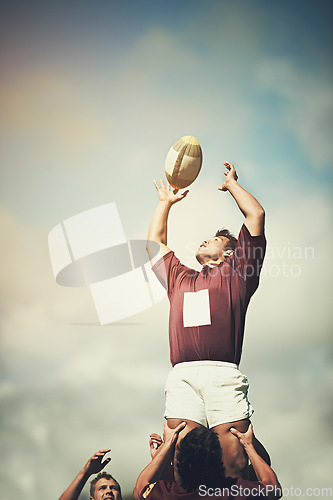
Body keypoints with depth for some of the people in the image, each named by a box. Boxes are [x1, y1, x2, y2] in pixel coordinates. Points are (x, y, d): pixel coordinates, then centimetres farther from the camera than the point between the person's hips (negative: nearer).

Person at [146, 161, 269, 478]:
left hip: (222, 372, -3)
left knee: (235, 455, -14)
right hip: (182, 375, 3)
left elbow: (256, 215, 18)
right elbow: (155, 241, 45)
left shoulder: (234, 274, 21)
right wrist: (166, 202, 52)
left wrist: (232, 184, 31)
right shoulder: (179, 277, 34)